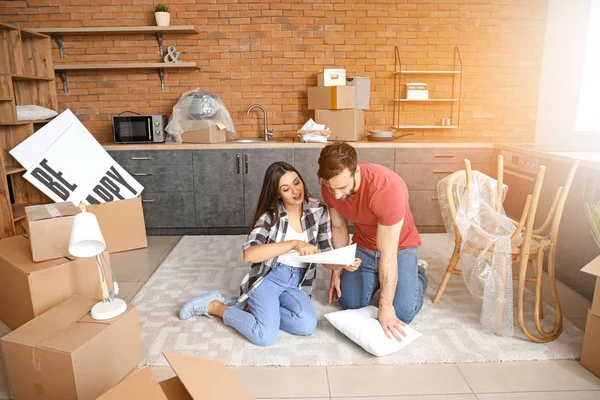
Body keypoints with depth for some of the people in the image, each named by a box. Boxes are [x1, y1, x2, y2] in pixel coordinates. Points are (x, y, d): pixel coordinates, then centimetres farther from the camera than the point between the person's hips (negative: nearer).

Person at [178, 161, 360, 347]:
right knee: (266, 336, -23)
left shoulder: (318, 210, -2)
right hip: (268, 277, -3)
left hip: (296, 284, 4)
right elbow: (249, 254, -24)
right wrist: (293, 244, -31)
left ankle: (251, 307, -3)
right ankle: (215, 306, 2)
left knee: (307, 325, -25)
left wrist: (343, 263, -22)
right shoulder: (270, 215, -9)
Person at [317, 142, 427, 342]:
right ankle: (377, 278, 26)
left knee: (402, 314, -11)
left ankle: (417, 275, 19)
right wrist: (337, 271, 1)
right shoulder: (330, 186, -20)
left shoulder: (388, 188, -38)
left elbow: (388, 254, -32)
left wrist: (385, 306, -27)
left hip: (399, 245, -4)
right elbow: (339, 228, -2)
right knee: (350, 303, -3)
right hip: (364, 245, 5)